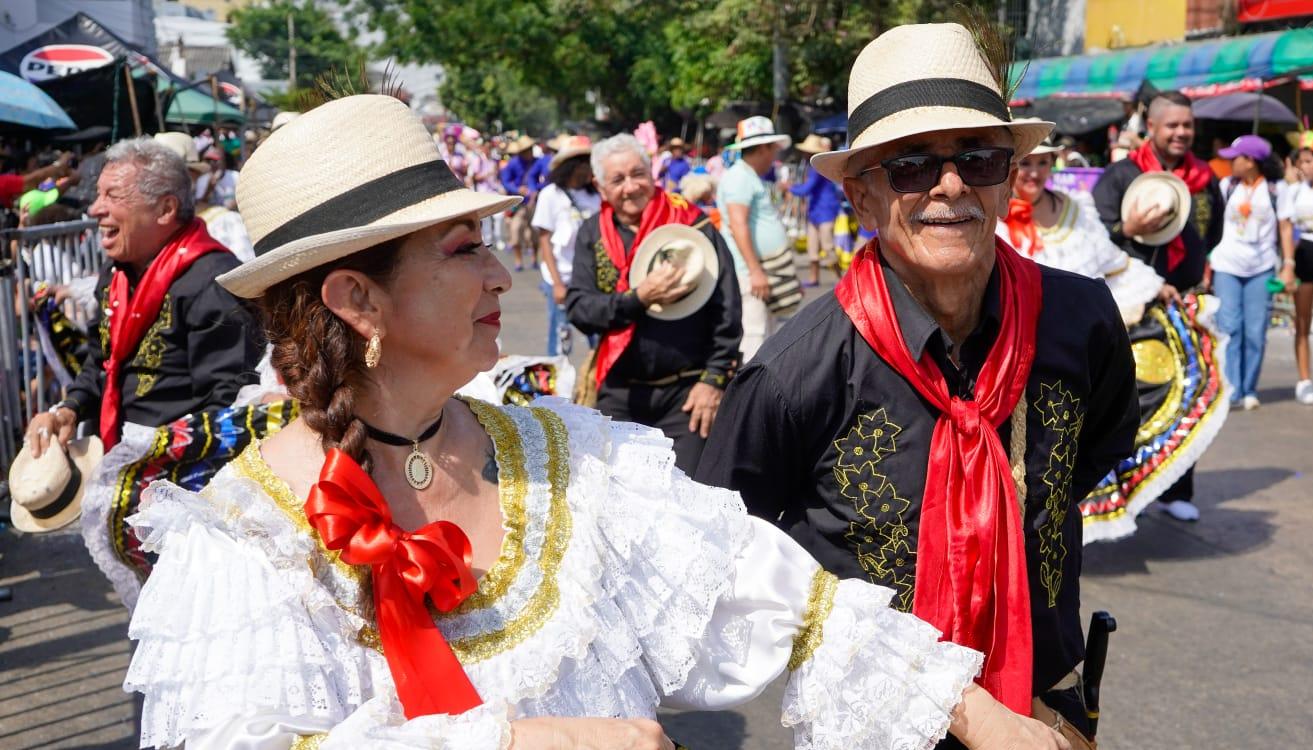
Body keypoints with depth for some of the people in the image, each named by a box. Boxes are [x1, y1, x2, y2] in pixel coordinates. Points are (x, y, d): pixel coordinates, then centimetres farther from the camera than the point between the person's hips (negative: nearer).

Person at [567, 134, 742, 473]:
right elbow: (577, 307, -3)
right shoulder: (592, 234, 6)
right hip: (618, 392, 3)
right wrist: (638, 299, -17)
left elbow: (726, 307, -4)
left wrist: (714, 378, -8)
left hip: (686, 391, -3)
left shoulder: (691, 223, -4)